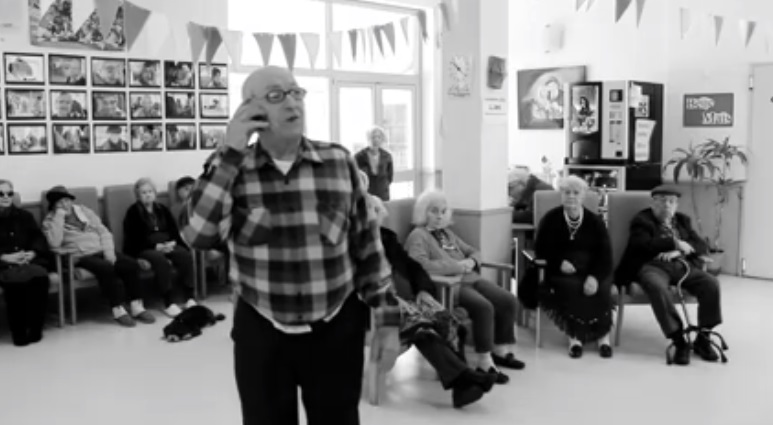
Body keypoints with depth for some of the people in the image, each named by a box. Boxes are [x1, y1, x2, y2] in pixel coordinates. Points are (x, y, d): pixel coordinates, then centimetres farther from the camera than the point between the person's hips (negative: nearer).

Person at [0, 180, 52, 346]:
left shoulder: (24, 216, 20)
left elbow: (39, 238, 11)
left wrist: (32, 253, -9)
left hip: (29, 261, 2)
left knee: (40, 276, -33)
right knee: (15, 280, -36)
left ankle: (35, 329, -21)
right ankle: (18, 332, -23)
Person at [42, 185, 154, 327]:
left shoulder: (84, 211, 16)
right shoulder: (50, 221, 4)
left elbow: (104, 232, 12)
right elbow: (54, 243, -17)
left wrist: (109, 252, -5)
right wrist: (60, 214, -13)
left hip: (101, 251, 5)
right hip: (81, 257, -4)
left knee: (131, 264, -21)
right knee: (106, 268, -35)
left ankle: (137, 307, -16)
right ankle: (118, 310, -25)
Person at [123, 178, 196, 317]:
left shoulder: (162, 209, 19)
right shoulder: (133, 212, 3)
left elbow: (174, 230, 12)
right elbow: (132, 240, -7)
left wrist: (172, 243, -12)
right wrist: (156, 247, -19)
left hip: (167, 245, 5)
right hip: (144, 249, -4)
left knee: (185, 254, -27)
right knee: (160, 259, -37)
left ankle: (190, 298, -29)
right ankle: (169, 303, -36)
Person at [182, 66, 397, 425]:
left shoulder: (339, 162, -3)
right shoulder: (230, 168, -4)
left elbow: (367, 244, 2)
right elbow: (198, 236, -19)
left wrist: (386, 319, 3)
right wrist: (231, 152, -20)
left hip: (337, 330, 1)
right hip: (261, 334, 0)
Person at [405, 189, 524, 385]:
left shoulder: (447, 233, 24)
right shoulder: (418, 236, -3)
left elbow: (473, 252, 27)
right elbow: (421, 266, -21)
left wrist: (471, 262, 0)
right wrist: (458, 266, -18)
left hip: (469, 278, 8)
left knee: (508, 300, -9)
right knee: (484, 307, -30)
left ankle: (501, 350, 6)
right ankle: (484, 361, -21)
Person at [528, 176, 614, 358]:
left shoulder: (595, 221, 6)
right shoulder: (550, 219, 5)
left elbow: (605, 255, -1)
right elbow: (541, 250, 5)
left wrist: (595, 276, -21)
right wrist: (559, 263, -15)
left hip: (591, 272, 1)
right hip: (560, 273, -1)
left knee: (600, 290, -30)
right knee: (572, 287, -33)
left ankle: (602, 335, -14)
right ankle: (575, 335, -21)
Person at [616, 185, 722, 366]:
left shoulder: (683, 220, 23)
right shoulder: (641, 220, 7)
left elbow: (703, 246, 10)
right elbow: (646, 245, -12)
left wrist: (677, 251, -8)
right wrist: (674, 243, -13)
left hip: (682, 265, 5)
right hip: (653, 265, -4)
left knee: (711, 284, -22)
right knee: (658, 288, -38)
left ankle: (703, 339, -10)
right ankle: (680, 342, -30)